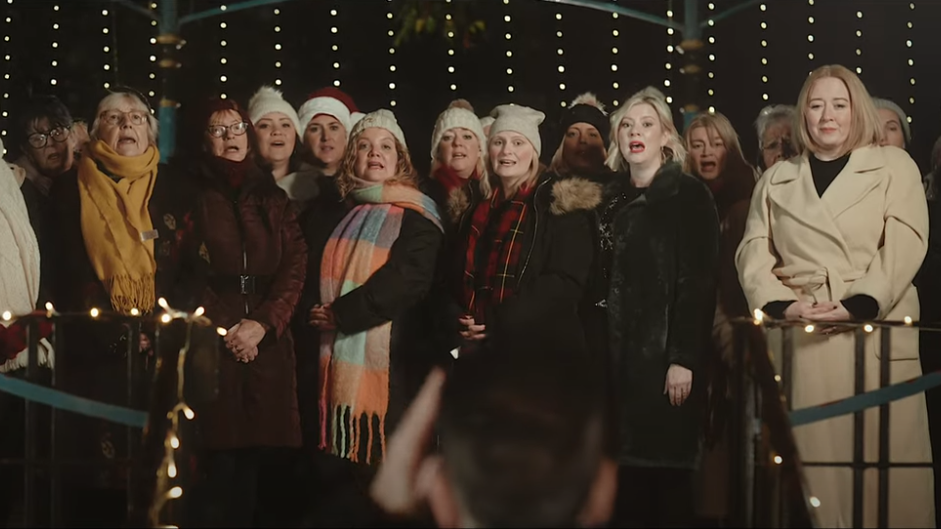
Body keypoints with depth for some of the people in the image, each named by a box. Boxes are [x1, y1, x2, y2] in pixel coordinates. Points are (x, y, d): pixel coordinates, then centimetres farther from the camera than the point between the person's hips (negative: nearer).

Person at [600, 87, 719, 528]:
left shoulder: (689, 195, -3)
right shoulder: (612, 199, 14)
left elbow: (699, 280, -11)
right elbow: (600, 279, 13)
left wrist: (684, 358, -18)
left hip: (663, 353, -5)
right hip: (617, 354, 5)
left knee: (666, 470, -4)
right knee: (625, 468, 4)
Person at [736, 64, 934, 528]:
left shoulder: (894, 166, 10)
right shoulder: (777, 180, 19)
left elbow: (905, 246, -2)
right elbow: (753, 254, 9)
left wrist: (857, 305, -15)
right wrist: (782, 305, -10)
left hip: (876, 336, -2)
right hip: (800, 341, 2)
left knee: (881, 460, -6)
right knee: (812, 461, -1)